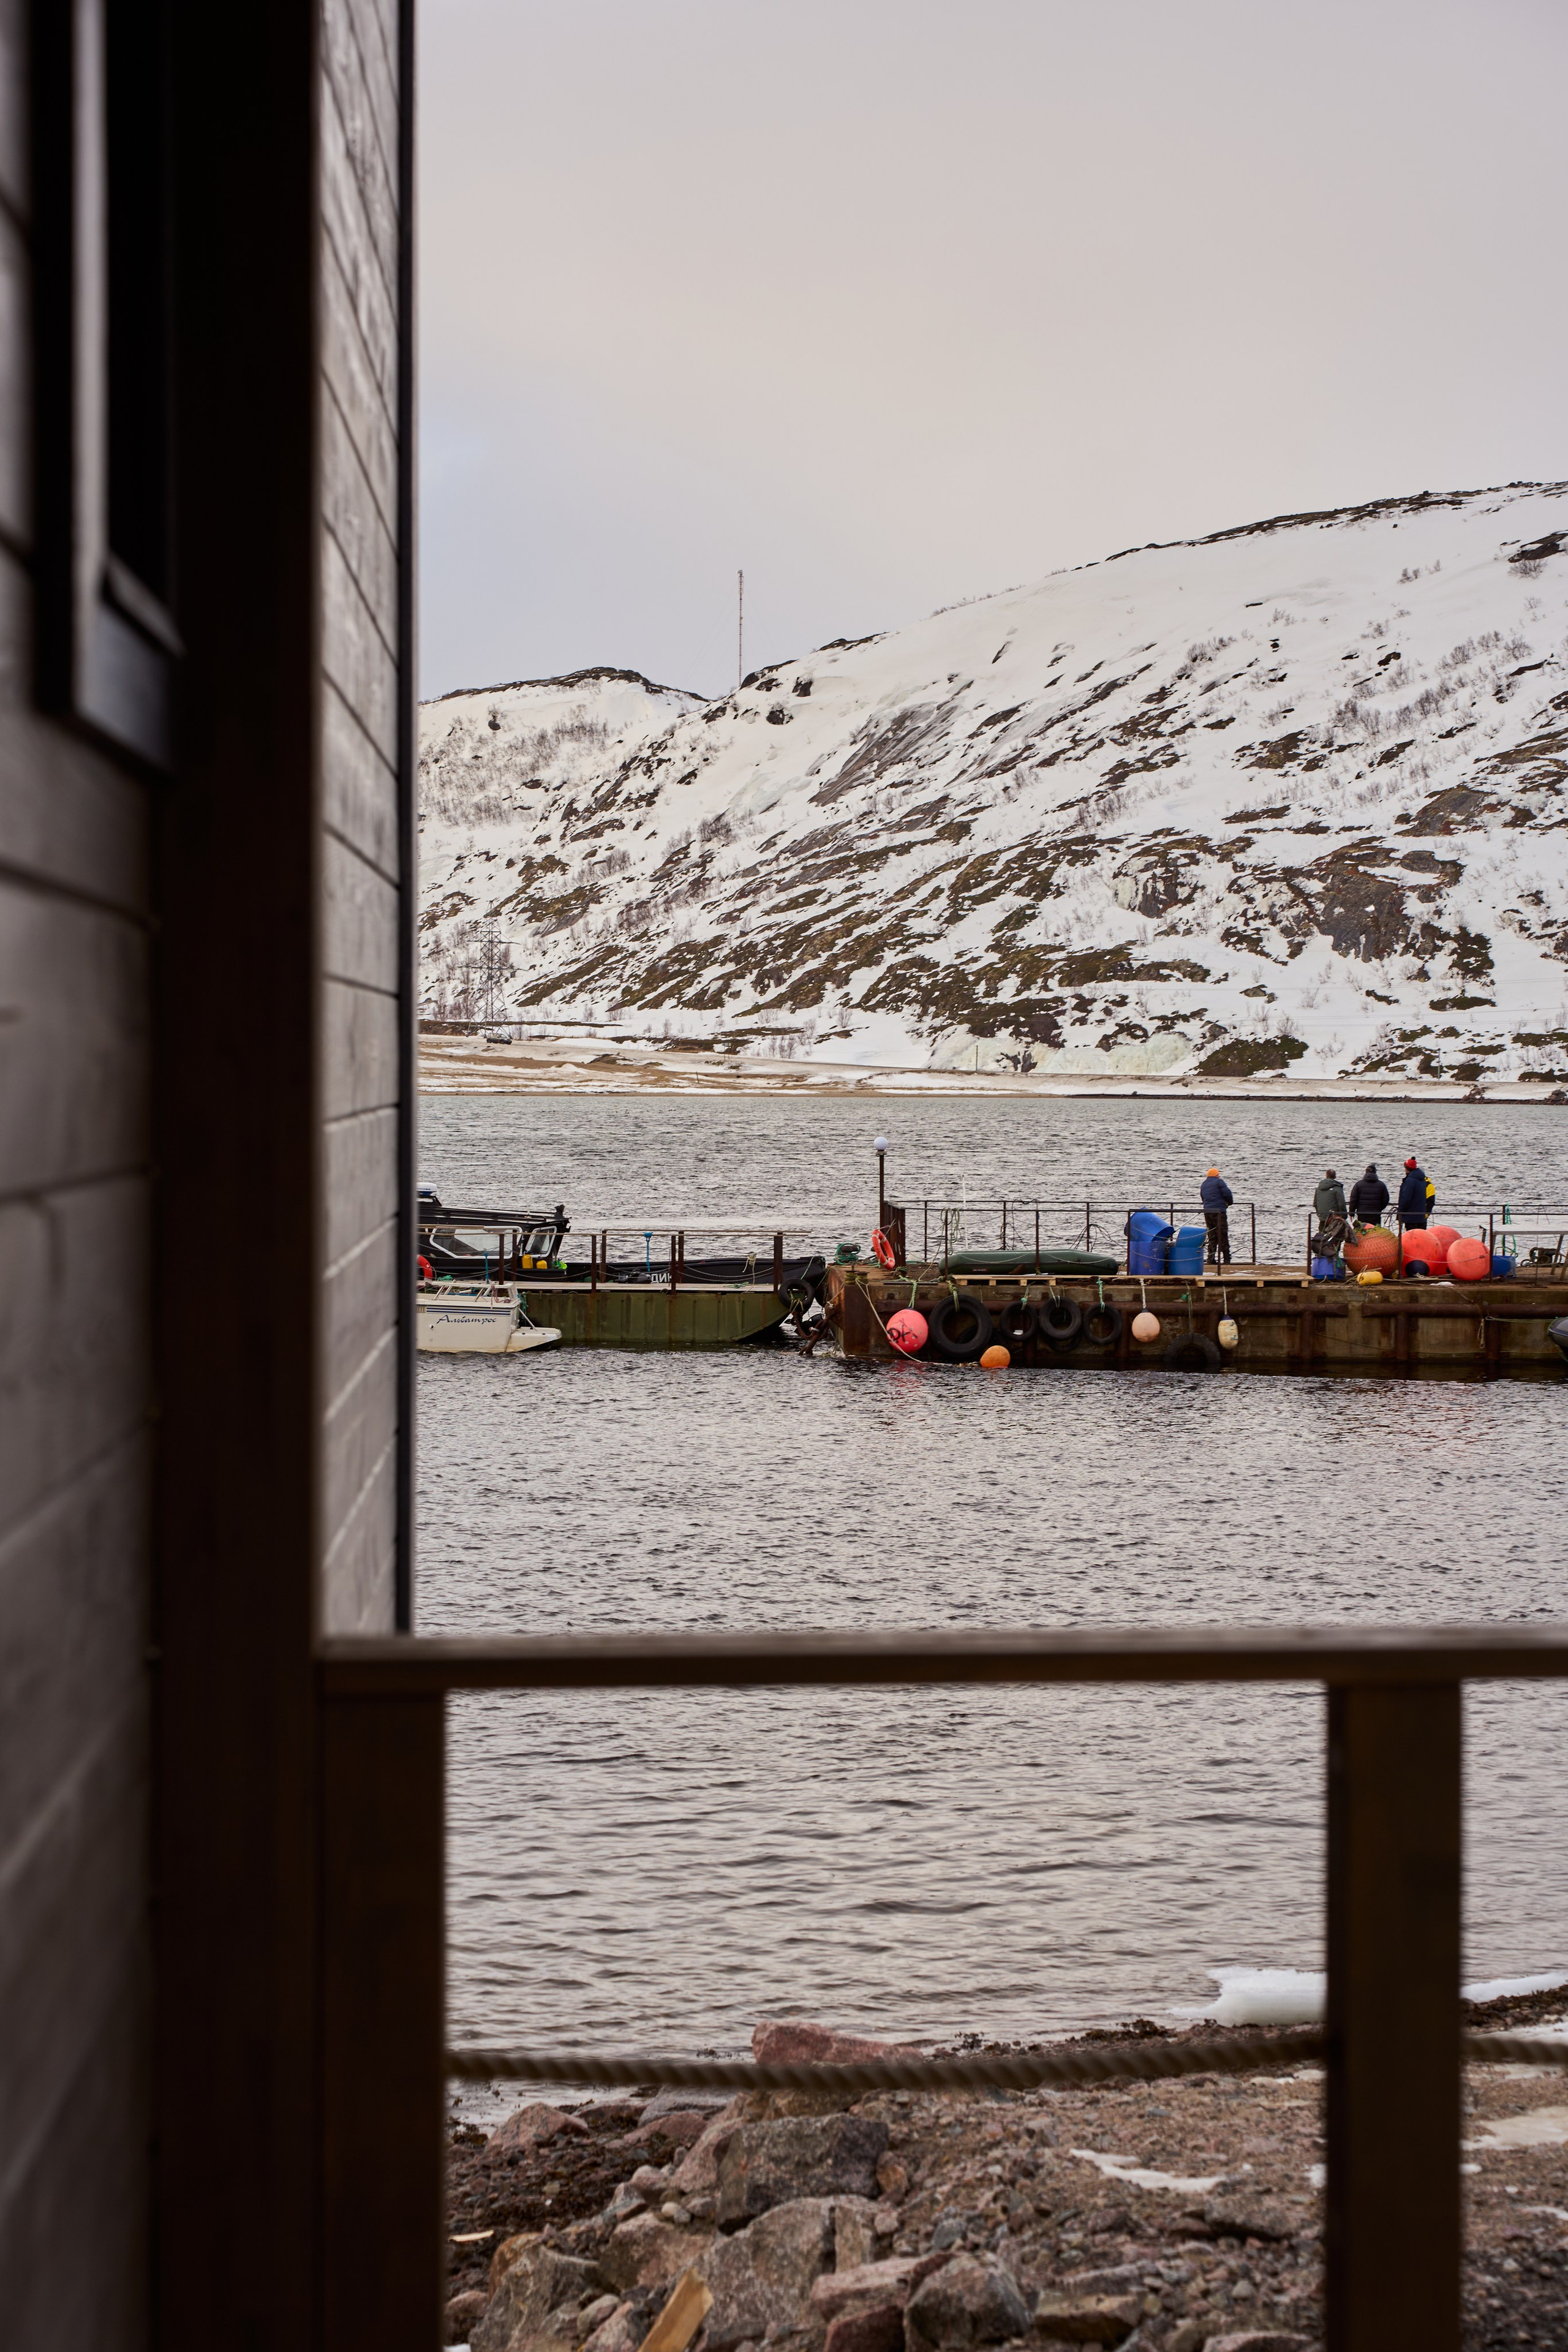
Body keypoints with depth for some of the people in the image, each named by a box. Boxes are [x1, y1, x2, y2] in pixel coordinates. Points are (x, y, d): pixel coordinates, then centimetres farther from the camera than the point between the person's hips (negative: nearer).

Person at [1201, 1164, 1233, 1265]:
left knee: (1212, 1236, 9)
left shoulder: (1204, 1184, 19)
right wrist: (1229, 1202, 9)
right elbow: (1227, 1194, -10)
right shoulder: (1219, 1182, -3)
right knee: (1223, 1235, -3)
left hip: (1207, 1211, 6)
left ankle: (1211, 1259, 3)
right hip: (1219, 1211, -6)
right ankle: (1226, 1259, -5)